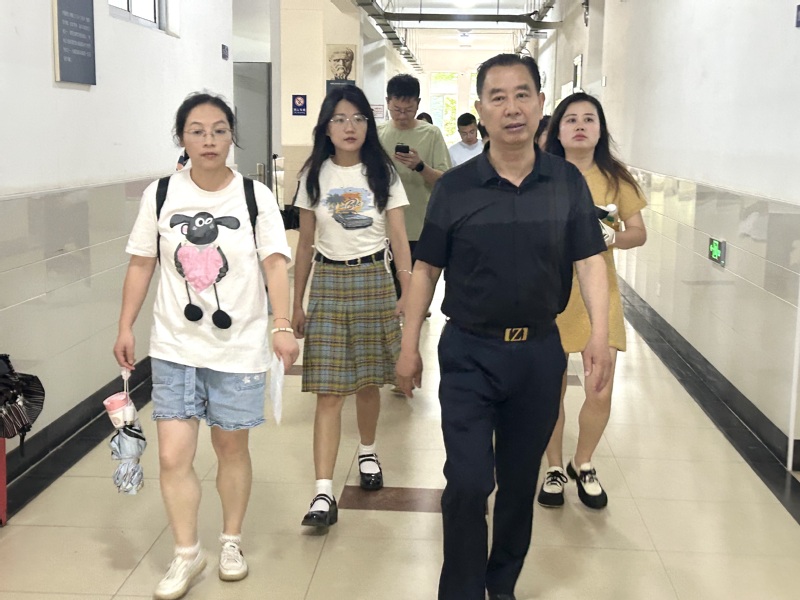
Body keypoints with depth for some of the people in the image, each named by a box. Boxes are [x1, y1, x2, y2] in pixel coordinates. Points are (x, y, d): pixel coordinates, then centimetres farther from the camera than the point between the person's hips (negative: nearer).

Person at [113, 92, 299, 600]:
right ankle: (187, 554, 19)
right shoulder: (160, 195, -1)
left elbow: (275, 264, -11)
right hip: (175, 347, 1)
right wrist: (126, 327, 3)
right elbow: (142, 264, 5)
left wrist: (282, 325, -23)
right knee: (173, 455, -2)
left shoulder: (255, 196, -6)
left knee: (232, 447, 12)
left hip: (239, 347, -1)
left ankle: (232, 541, 34)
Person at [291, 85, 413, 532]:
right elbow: (305, 244, 7)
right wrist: (297, 303, 7)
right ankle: (325, 494, -7)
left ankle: (368, 453, 38)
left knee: (368, 381, 11)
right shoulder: (314, 176, 4)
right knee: (328, 392, -6)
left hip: (374, 280, 0)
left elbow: (399, 238, -1)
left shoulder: (383, 173, 1)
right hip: (328, 282, 0)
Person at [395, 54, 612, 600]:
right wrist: (410, 345, 1)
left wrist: (600, 334, -17)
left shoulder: (567, 182, -2)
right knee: (469, 481, -4)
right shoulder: (455, 187, -5)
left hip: (540, 351, 2)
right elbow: (426, 269, 1)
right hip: (469, 352, -2)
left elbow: (589, 261, -3)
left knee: (520, 479, 15)